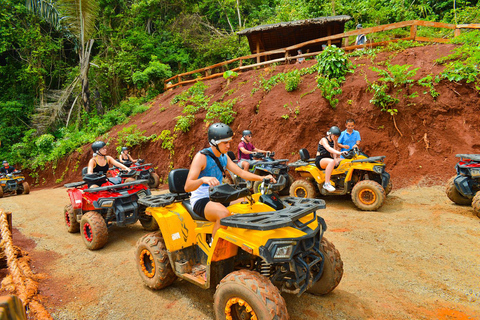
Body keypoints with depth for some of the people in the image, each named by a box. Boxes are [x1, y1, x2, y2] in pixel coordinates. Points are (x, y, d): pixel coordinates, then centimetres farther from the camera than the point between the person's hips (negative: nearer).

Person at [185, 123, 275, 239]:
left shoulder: (224, 157, 9)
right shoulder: (201, 157, -16)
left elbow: (241, 172, 9)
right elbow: (187, 187, -25)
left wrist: (262, 178, -6)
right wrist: (203, 179, -47)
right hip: (201, 199, -8)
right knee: (224, 214, -36)